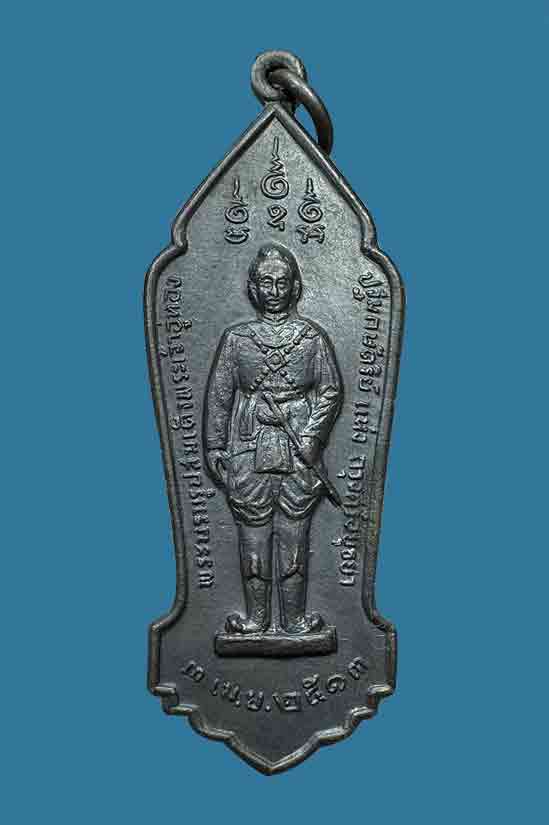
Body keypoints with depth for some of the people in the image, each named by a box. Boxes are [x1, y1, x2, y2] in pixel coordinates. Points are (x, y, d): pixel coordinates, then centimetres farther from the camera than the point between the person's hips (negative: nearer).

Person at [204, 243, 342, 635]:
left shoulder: (314, 336, 3)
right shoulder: (235, 338, 5)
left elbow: (331, 390, 1)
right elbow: (218, 396, 6)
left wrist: (312, 435, -11)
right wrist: (215, 447, 3)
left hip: (299, 451, 0)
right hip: (248, 452, 0)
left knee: (294, 536, 5)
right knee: (253, 534, 5)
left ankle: (294, 618, 17)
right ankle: (256, 617, 17)